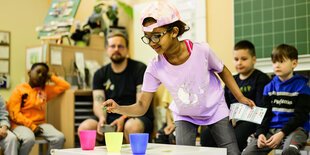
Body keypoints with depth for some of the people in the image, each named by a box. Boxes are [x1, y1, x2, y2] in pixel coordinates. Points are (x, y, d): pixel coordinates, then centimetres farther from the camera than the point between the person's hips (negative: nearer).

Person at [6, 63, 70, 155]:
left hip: (40, 124, 5)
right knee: (29, 139, -38)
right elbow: (14, 114, -7)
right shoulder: (19, 90, 2)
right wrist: (32, 126, -14)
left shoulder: (45, 89, 17)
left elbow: (65, 86, 14)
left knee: (59, 138, -23)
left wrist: (51, 77, 14)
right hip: (21, 124, -4)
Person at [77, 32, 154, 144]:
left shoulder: (139, 69, 1)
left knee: (132, 126, -39)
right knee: (85, 127, -25)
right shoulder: (100, 74, 13)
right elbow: (98, 103, 5)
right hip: (110, 117, 3)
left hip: (136, 116, -3)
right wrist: (102, 118, -19)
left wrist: (124, 118, -22)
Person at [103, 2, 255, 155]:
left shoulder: (201, 50, -26)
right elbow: (142, 106, -20)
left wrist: (241, 98, -5)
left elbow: (222, 71, -4)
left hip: (215, 110, 0)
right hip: (184, 116, 1)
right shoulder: (155, 68, -23)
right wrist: (118, 108, -38)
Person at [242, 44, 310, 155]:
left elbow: (300, 116, -8)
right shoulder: (269, 87, 13)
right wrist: (261, 133, -6)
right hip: (272, 129, 4)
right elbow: (265, 113, 12)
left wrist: (282, 134, -19)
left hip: (295, 128, -4)